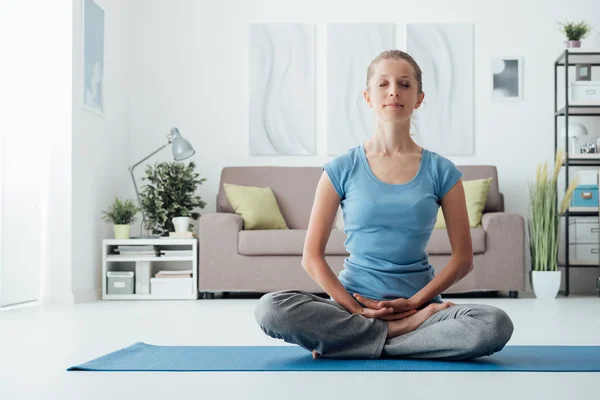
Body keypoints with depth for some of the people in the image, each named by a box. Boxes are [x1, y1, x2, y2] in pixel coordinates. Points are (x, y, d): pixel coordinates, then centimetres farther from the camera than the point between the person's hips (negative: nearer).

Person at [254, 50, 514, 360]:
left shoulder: (441, 171, 5)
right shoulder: (342, 169, 4)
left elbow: (463, 258, 4)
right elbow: (312, 257, 1)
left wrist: (412, 302, -8)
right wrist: (356, 308, -11)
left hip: (420, 303, 1)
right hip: (353, 303, -1)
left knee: (496, 324, -30)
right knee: (271, 309, -29)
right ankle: (402, 331, -16)